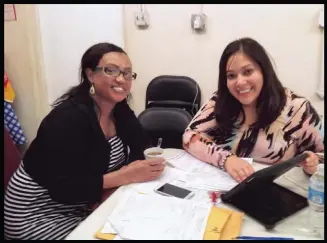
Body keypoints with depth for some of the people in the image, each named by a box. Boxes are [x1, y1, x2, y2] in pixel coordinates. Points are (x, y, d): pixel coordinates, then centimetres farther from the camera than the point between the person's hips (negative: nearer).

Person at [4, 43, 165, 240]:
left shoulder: (120, 109, -3)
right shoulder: (69, 118, -26)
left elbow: (143, 148, -2)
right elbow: (63, 189, -30)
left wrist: (147, 164, -24)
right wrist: (126, 176, -34)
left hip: (85, 207, 7)